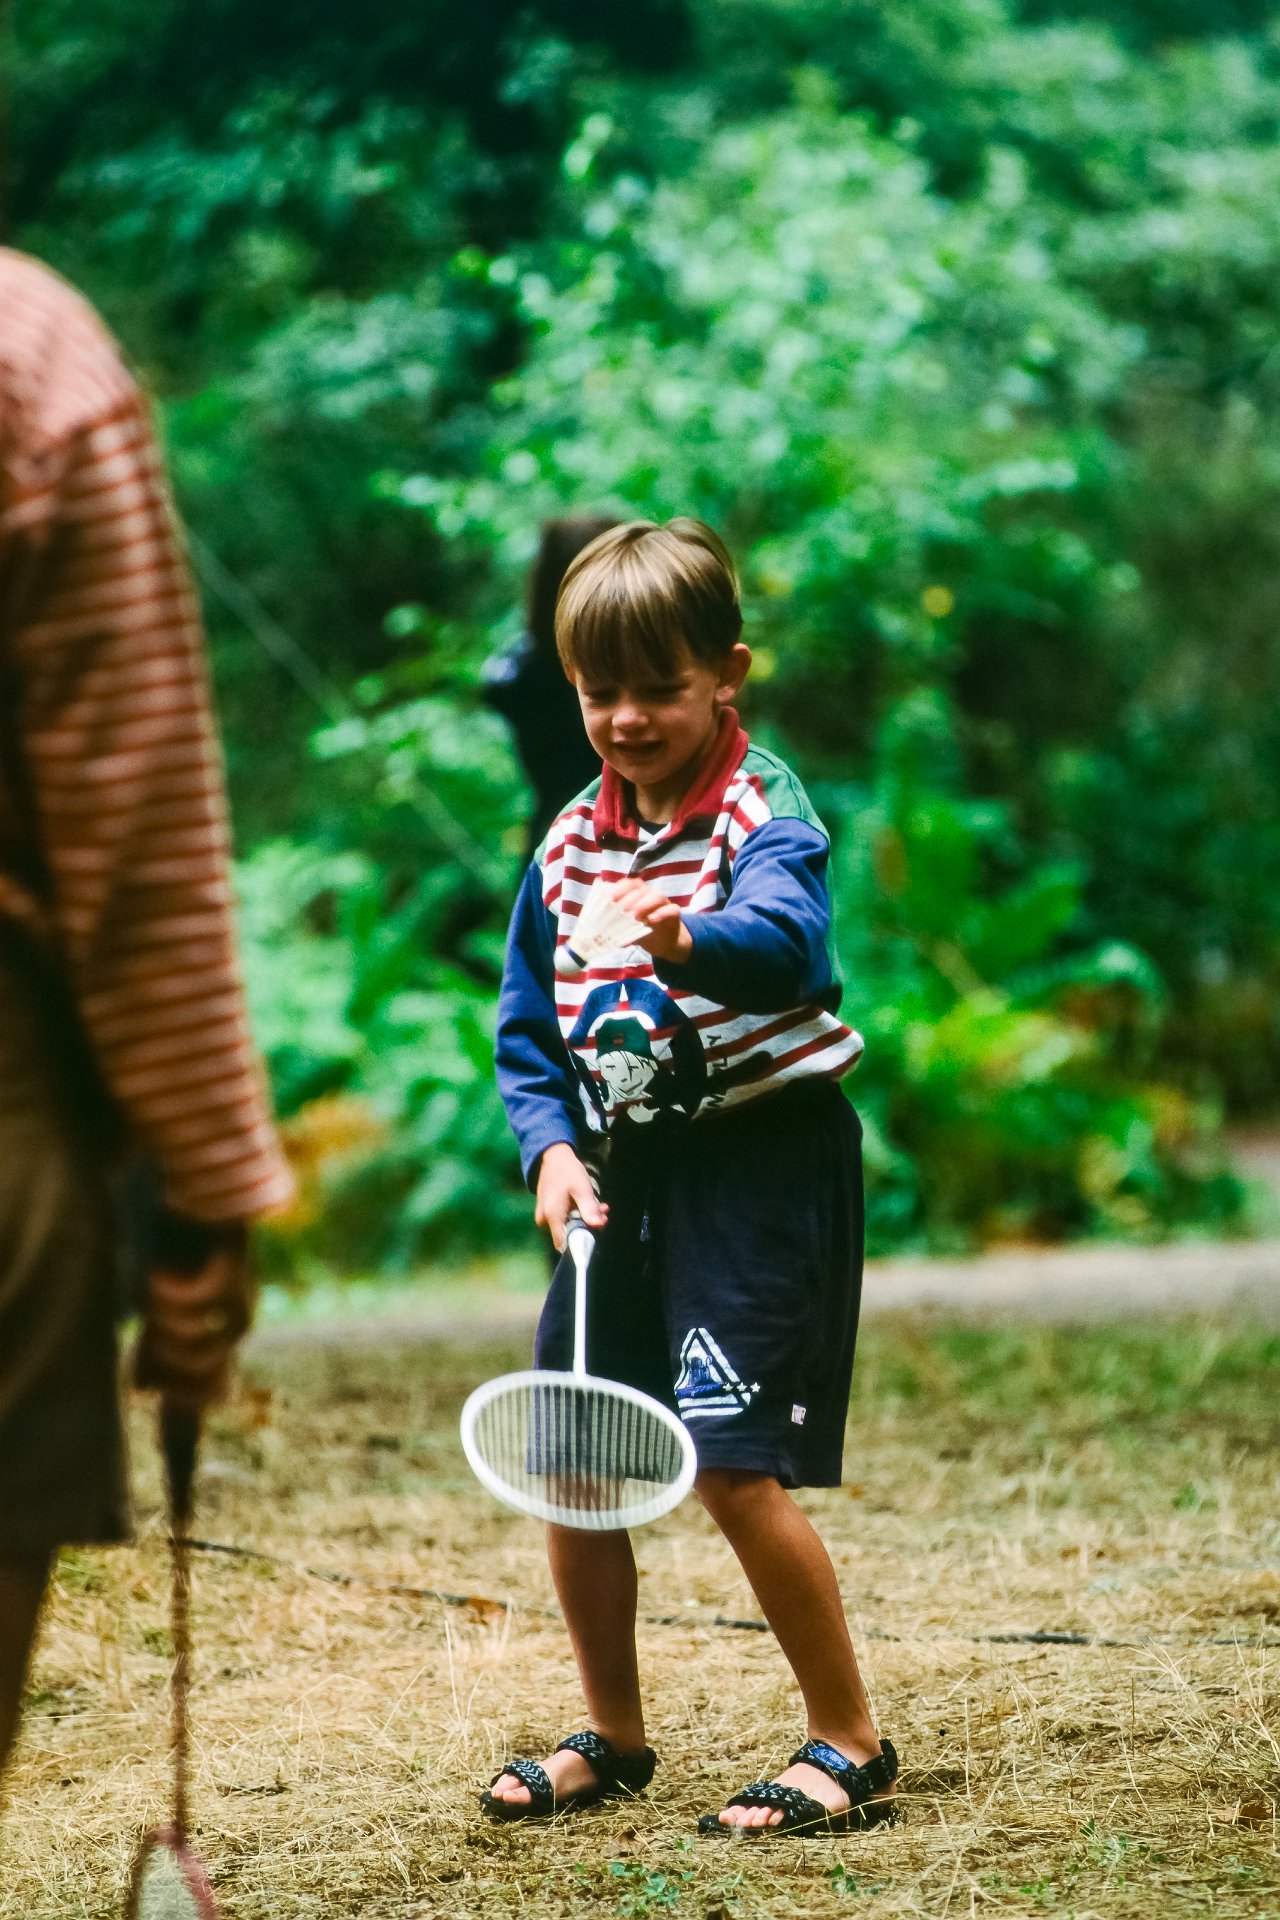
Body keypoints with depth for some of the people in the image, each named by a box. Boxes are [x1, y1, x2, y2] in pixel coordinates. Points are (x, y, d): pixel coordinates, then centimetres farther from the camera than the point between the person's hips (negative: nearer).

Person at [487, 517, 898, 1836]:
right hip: (628, 1175, 7)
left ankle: (850, 1747, 0)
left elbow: (788, 940, -34)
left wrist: (691, 940, -56)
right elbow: (527, 1027, 15)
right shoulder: (568, 845, 8)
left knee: (735, 1467, -15)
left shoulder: (765, 814, -12)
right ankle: (612, 1738, 28)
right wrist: (551, 1146, -3)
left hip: (762, 1163, -7)